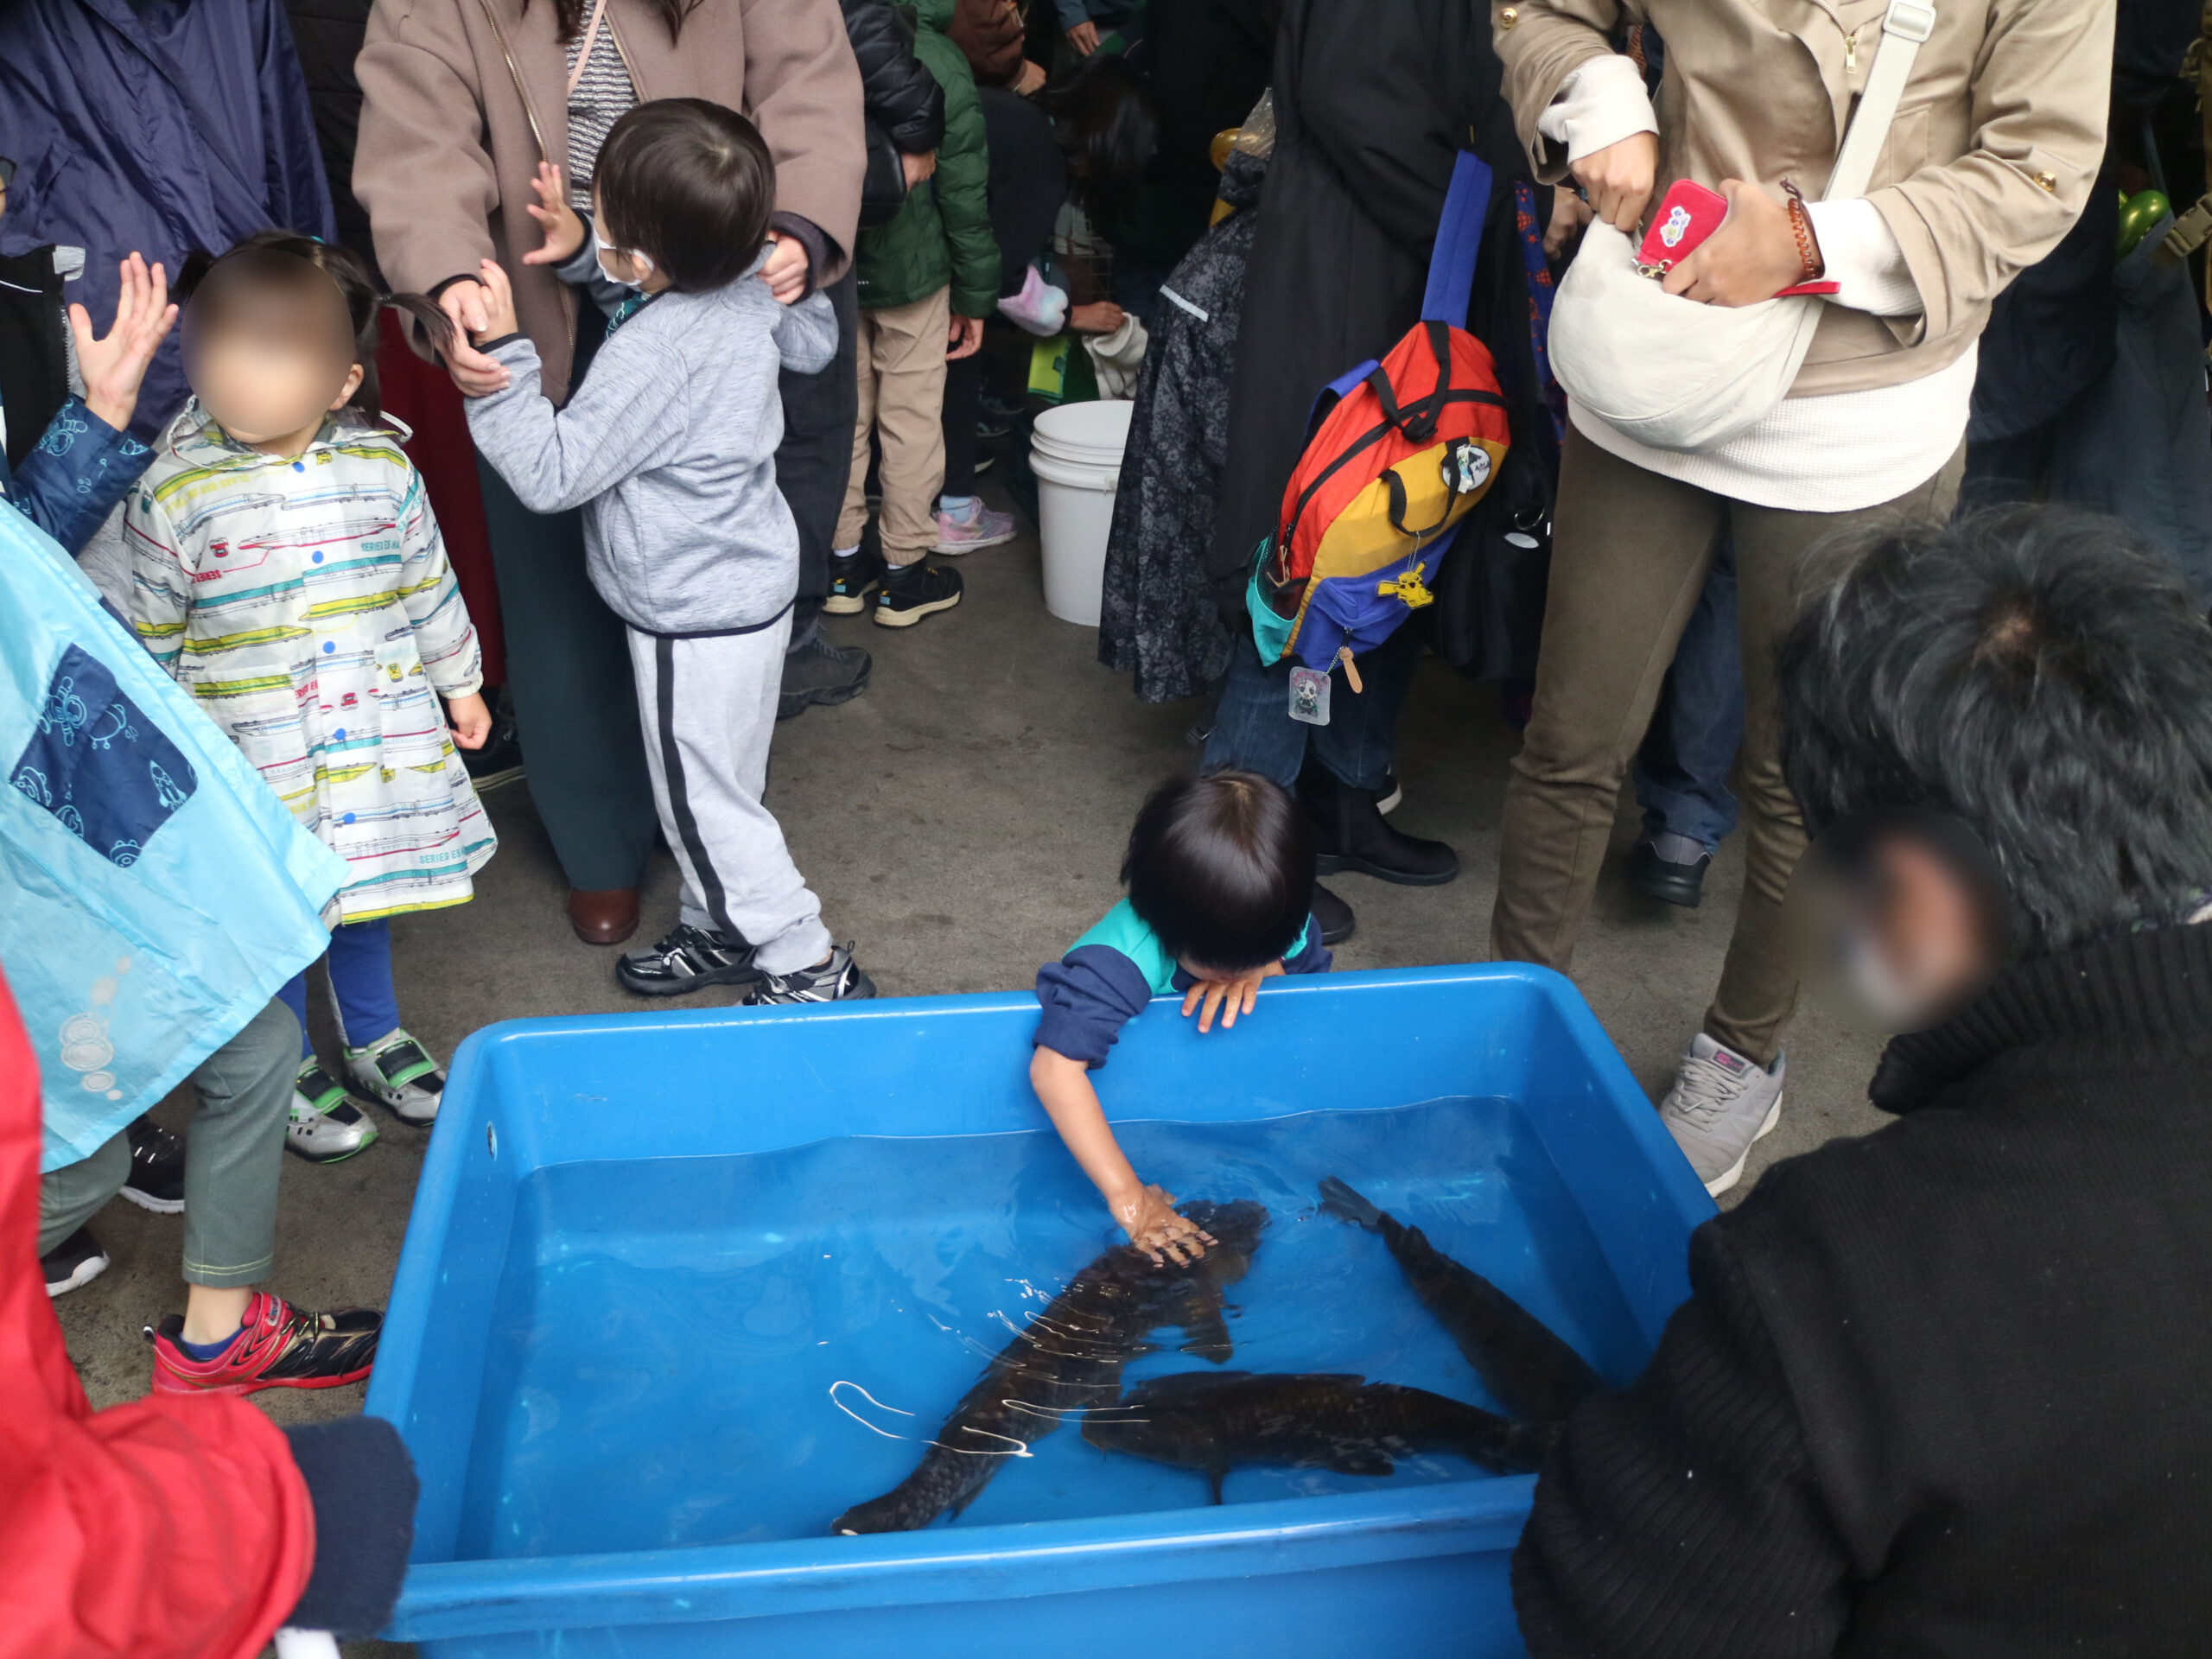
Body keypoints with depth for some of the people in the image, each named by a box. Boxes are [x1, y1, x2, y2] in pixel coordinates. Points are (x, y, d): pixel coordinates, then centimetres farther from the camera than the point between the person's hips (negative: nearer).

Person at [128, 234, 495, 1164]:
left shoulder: (383, 469, -5)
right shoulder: (175, 489, -13)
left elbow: (430, 588, 8)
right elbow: (149, 635, -5)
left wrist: (459, 683, 15)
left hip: (377, 732, 3)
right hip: (254, 755, -3)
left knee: (368, 881, 20)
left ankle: (374, 1038, 41)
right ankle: (289, 1069, 33)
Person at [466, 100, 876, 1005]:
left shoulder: (654, 354, -30)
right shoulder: (748, 279, -10)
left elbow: (550, 473, -24)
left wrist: (500, 353, -26)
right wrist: (581, 251, 5)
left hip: (695, 621, -9)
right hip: (750, 582, 9)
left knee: (705, 803, 8)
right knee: (717, 787, 24)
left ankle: (808, 969, 19)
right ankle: (720, 931, 41)